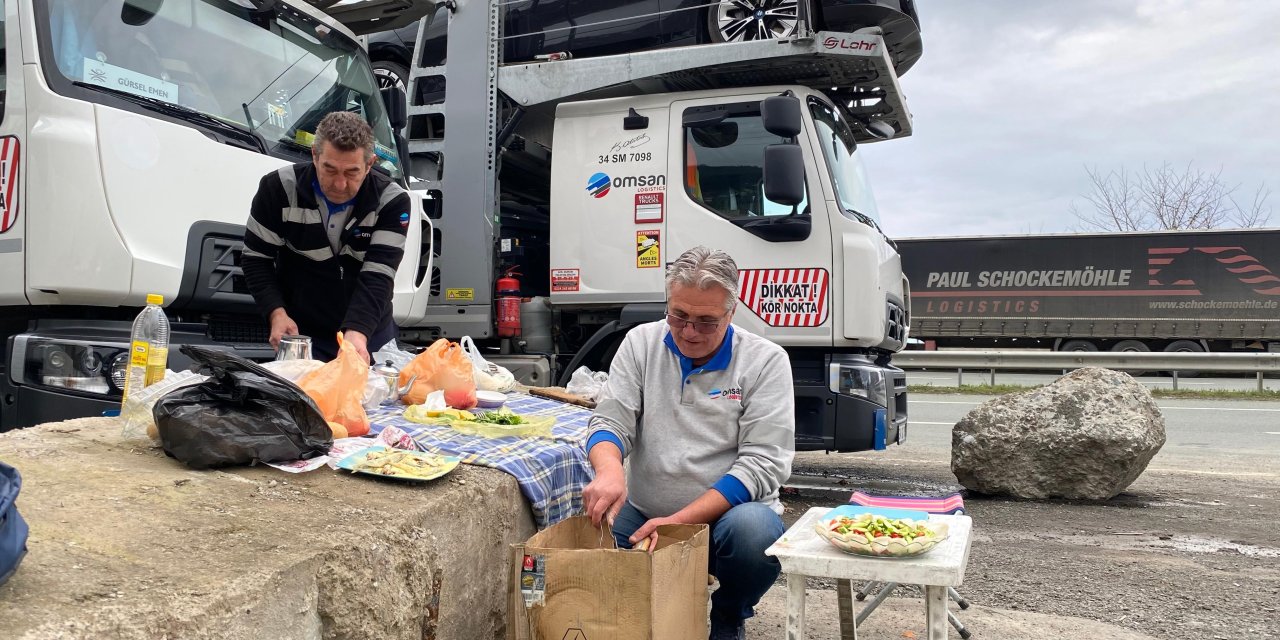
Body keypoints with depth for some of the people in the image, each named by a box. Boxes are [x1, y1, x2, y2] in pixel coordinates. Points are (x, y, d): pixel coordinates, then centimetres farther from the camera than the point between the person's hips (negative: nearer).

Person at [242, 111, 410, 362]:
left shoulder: (392, 201, -15)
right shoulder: (278, 189, -12)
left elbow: (377, 276, -22)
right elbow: (256, 258, -3)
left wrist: (357, 332, -37)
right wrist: (277, 312, -18)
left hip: (369, 335, 1)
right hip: (300, 333, 0)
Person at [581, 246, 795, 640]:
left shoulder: (766, 361, -7)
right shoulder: (640, 344, 2)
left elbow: (762, 463, -13)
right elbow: (609, 422, -3)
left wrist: (679, 521, -23)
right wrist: (610, 470, -29)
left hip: (727, 513, -1)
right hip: (645, 516, 2)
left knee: (755, 530, -34)